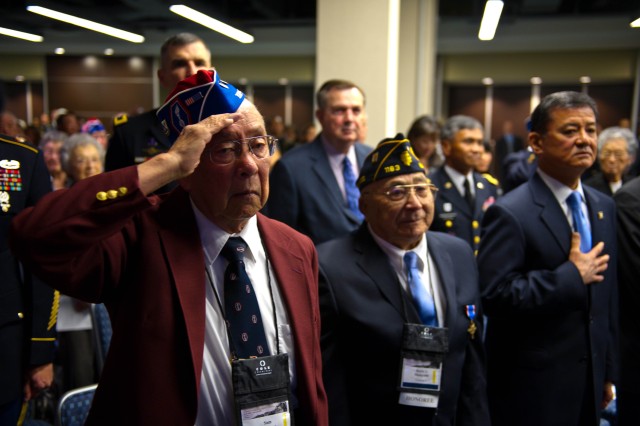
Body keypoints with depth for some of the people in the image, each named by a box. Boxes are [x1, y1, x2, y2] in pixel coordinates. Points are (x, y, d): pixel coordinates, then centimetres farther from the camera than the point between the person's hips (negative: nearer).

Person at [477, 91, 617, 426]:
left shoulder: (604, 207, 6)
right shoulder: (510, 214, -17)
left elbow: (608, 296, 10)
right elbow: (494, 296, -25)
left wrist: (608, 370, 12)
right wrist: (572, 276, -20)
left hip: (590, 380, 6)